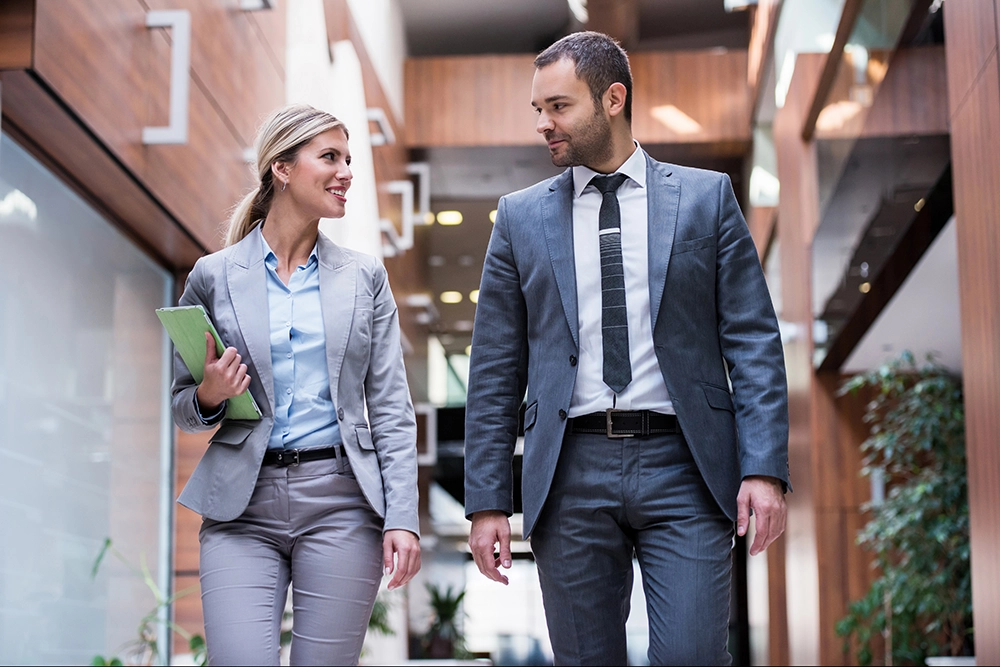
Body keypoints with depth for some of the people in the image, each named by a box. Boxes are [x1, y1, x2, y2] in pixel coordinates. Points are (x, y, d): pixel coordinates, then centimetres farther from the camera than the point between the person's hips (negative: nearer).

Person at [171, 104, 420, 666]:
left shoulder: (364, 277, 9)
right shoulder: (214, 277, 6)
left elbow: (391, 408, 6)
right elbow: (185, 408, 14)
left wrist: (402, 516, -4)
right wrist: (209, 397, -9)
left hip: (339, 498, 1)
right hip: (243, 505, -1)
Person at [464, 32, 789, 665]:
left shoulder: (706, 197, 6)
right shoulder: (522, 216, 10)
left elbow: (754, 343, 3)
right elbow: (495, 370, 10)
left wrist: (764, 468, -8)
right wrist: (487, 501, 4)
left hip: (683, 469, -1)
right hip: (572, 472, 2)